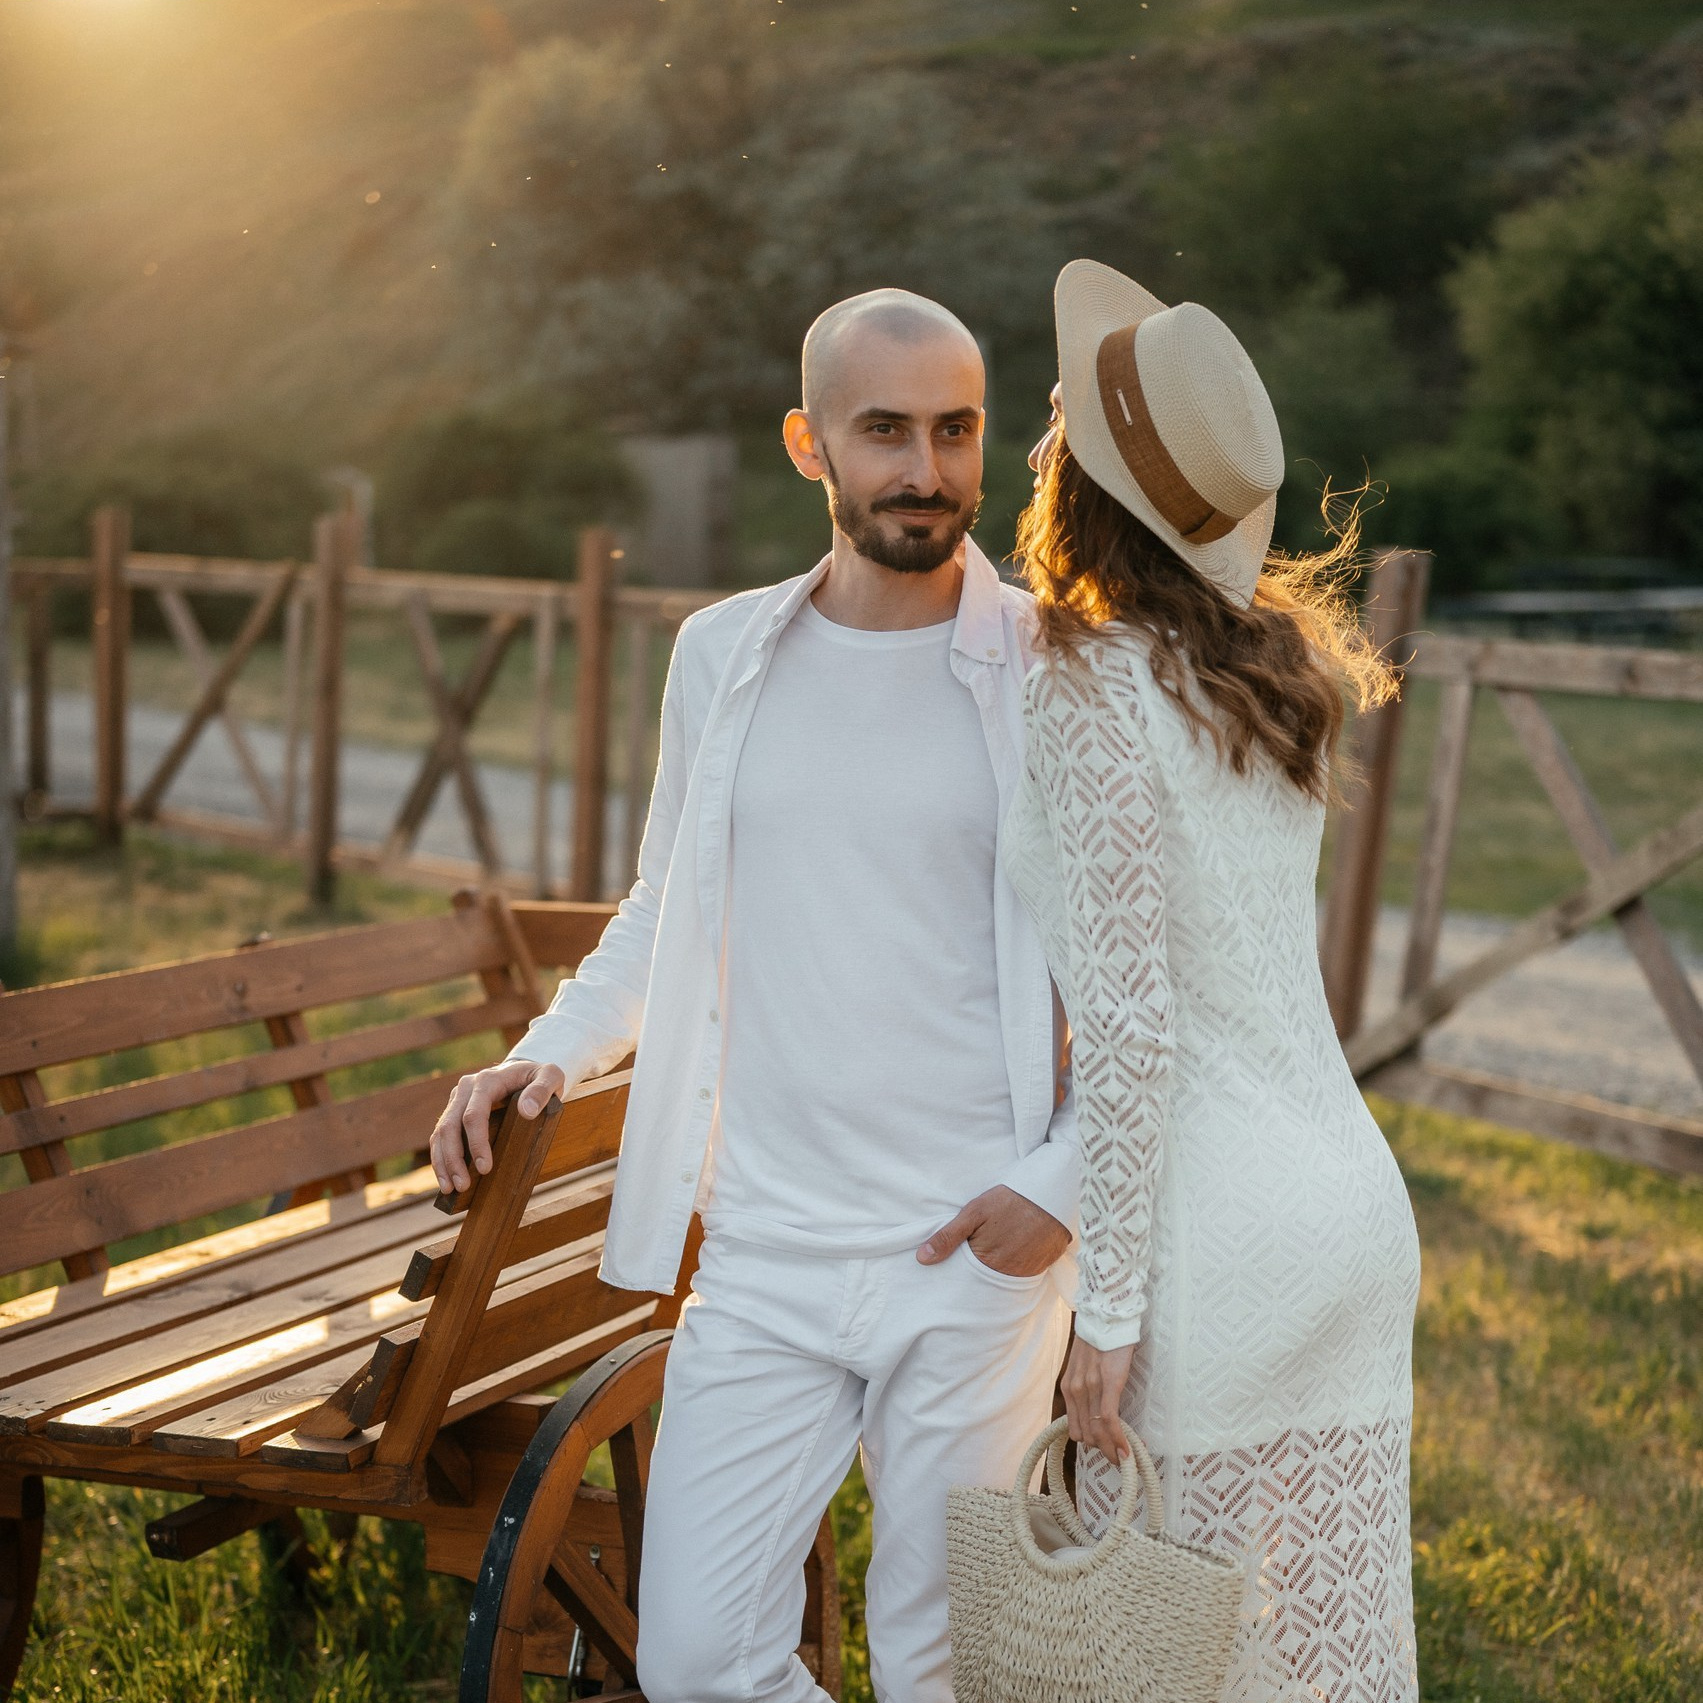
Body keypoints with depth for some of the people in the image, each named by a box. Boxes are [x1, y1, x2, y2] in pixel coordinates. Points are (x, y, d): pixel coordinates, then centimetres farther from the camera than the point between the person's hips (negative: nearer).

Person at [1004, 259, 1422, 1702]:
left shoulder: (1098, 693, -16)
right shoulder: (1274, 665, 8)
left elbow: (1130, 1025, -19)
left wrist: (1109, 1306, -13)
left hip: (1217, 1239, -7)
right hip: (1356, 1201, 8)